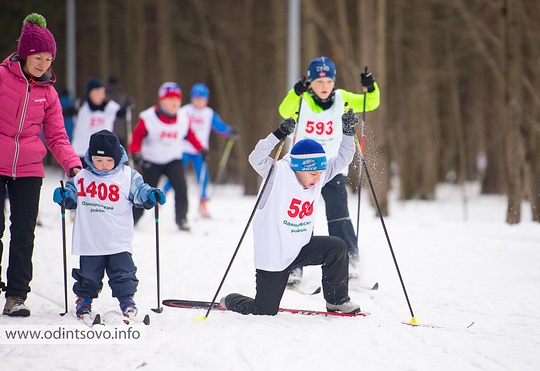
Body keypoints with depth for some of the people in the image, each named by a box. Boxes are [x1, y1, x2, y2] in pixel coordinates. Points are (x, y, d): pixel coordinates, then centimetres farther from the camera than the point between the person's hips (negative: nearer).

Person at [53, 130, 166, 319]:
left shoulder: (128, 176, -2)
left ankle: (126, 298, 17)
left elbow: (140, 191, 1)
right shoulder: (81, 177, 2)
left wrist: (152, 195, -18)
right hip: (89, 242, 1)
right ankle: (84, 298, 29)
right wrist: (63, 196, -10)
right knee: (88, 274, 11)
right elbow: (72, 199, 11)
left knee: (123, 273, 2)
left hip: (119, 241, -1)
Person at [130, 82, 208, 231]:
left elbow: (189, 135, 12)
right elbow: (137, 135, -8)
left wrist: (201, 149, 8)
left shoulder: (183, 118, -5)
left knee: (181, 187, -19)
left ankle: (181, 219, -8)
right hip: (151, 162, -2)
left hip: (173, 160, 2)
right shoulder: (148, 118, -17)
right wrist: (135, 153, -18)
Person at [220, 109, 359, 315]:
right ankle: (230, 301, 32)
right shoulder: (279, 173, -18)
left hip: (300, 248, 6)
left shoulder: (319, 175, -2)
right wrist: (279, 134, -42)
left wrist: (348, 132, -11)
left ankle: (337, 300, 3)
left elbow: (342, 159, 4)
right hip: (273, 255, -6)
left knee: (337, 247, -14)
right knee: (264, 312, -1)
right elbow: (256, 159, -32)